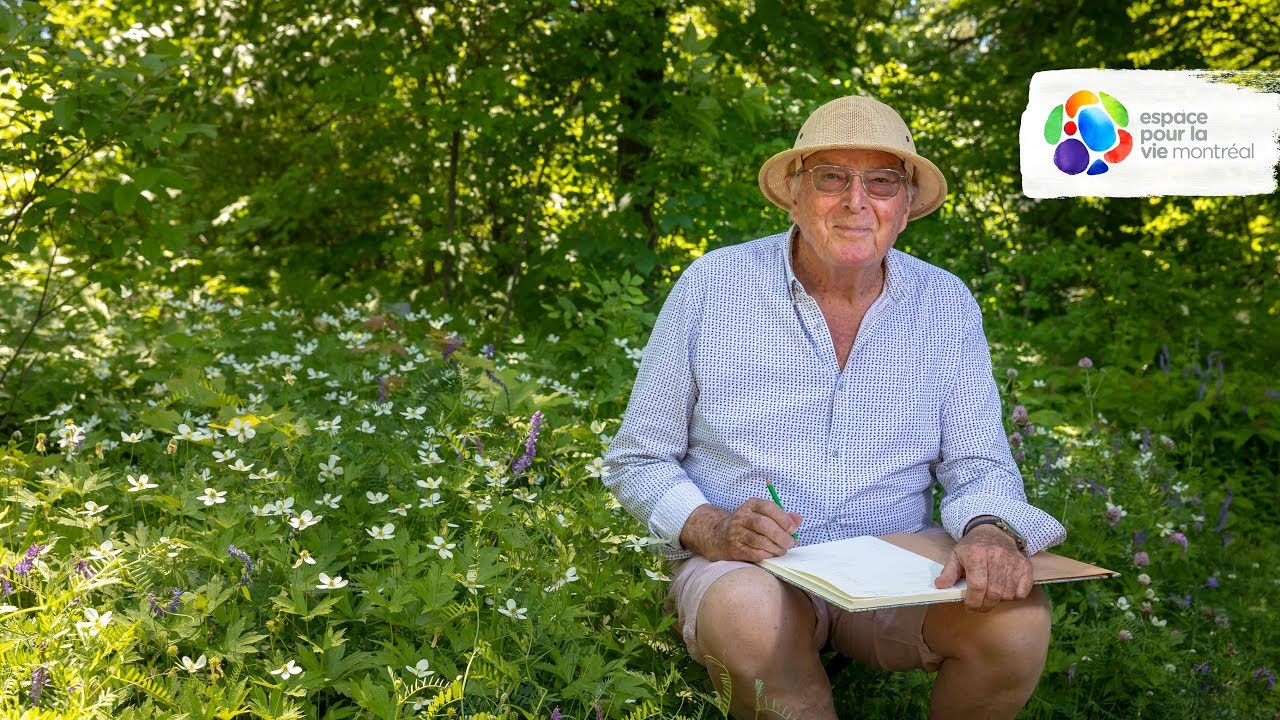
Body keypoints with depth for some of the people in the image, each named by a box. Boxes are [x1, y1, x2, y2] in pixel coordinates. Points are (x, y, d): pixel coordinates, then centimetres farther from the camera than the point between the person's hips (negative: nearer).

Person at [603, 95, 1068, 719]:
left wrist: (991, 532, -23)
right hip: (743, 567, -2)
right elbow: (637, 462, 1)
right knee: (752, 616, -37)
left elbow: (979, 467, 2)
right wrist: (713, 528, -19)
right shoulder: (711, 287, -4)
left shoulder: (946, 306, 2)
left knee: (1017, 616, -27)